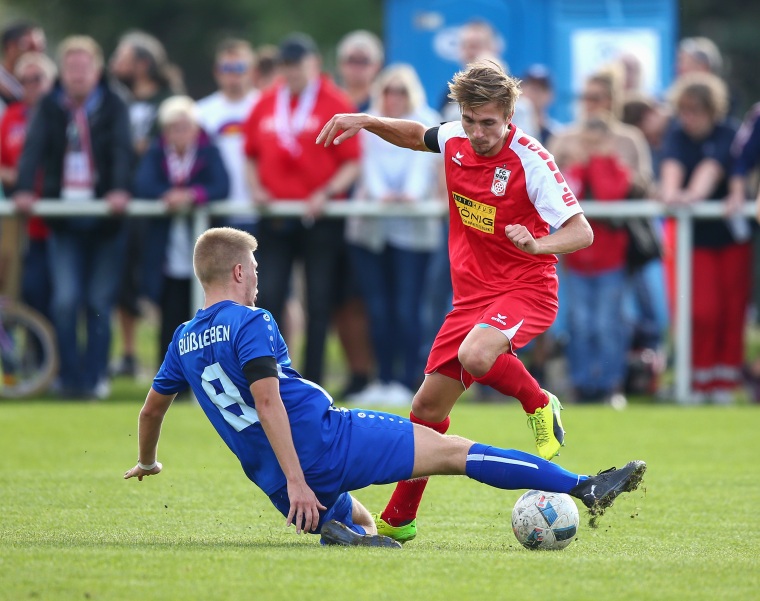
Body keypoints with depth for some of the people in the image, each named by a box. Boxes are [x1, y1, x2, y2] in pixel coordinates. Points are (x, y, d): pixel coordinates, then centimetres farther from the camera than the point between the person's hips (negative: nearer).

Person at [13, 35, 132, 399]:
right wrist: (24, 190, -26)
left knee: (99, 302, 2)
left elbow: (122, 149, -13)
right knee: (65, 300, -8)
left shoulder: (113, 106, 0)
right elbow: (34, 148, -10)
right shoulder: (49, 108, 3)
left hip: (104, 216, -1)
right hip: (64, 217, 1)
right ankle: (70, 378, 1)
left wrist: (120, 190, -31)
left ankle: (95, 377, 10)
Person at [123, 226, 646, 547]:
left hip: (272, 481, 7)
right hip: (324, 439, -7)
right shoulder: (250, 323, -10)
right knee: (455, 450, -3)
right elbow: (267, 398, -20)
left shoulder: (185, 340, 12)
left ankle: (341, 532, -9)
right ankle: (585, 488, -6)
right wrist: (296, 481, -23)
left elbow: (152, 407, 23)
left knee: (360, 524, 29)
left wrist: (147, 463, 43)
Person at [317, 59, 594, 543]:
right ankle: (398, 521, 20)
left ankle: (540, 406, -6)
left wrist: (537, 244, -43)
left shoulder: (531, 161, -20)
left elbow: (582, 232, -24)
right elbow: (418, 136, 24)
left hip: (526, 289, -6)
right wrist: (366, 122, 8)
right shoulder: (455, 140, -1)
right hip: (472, 293, 6)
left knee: (475, 356, -36)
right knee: (429, 403, 6)